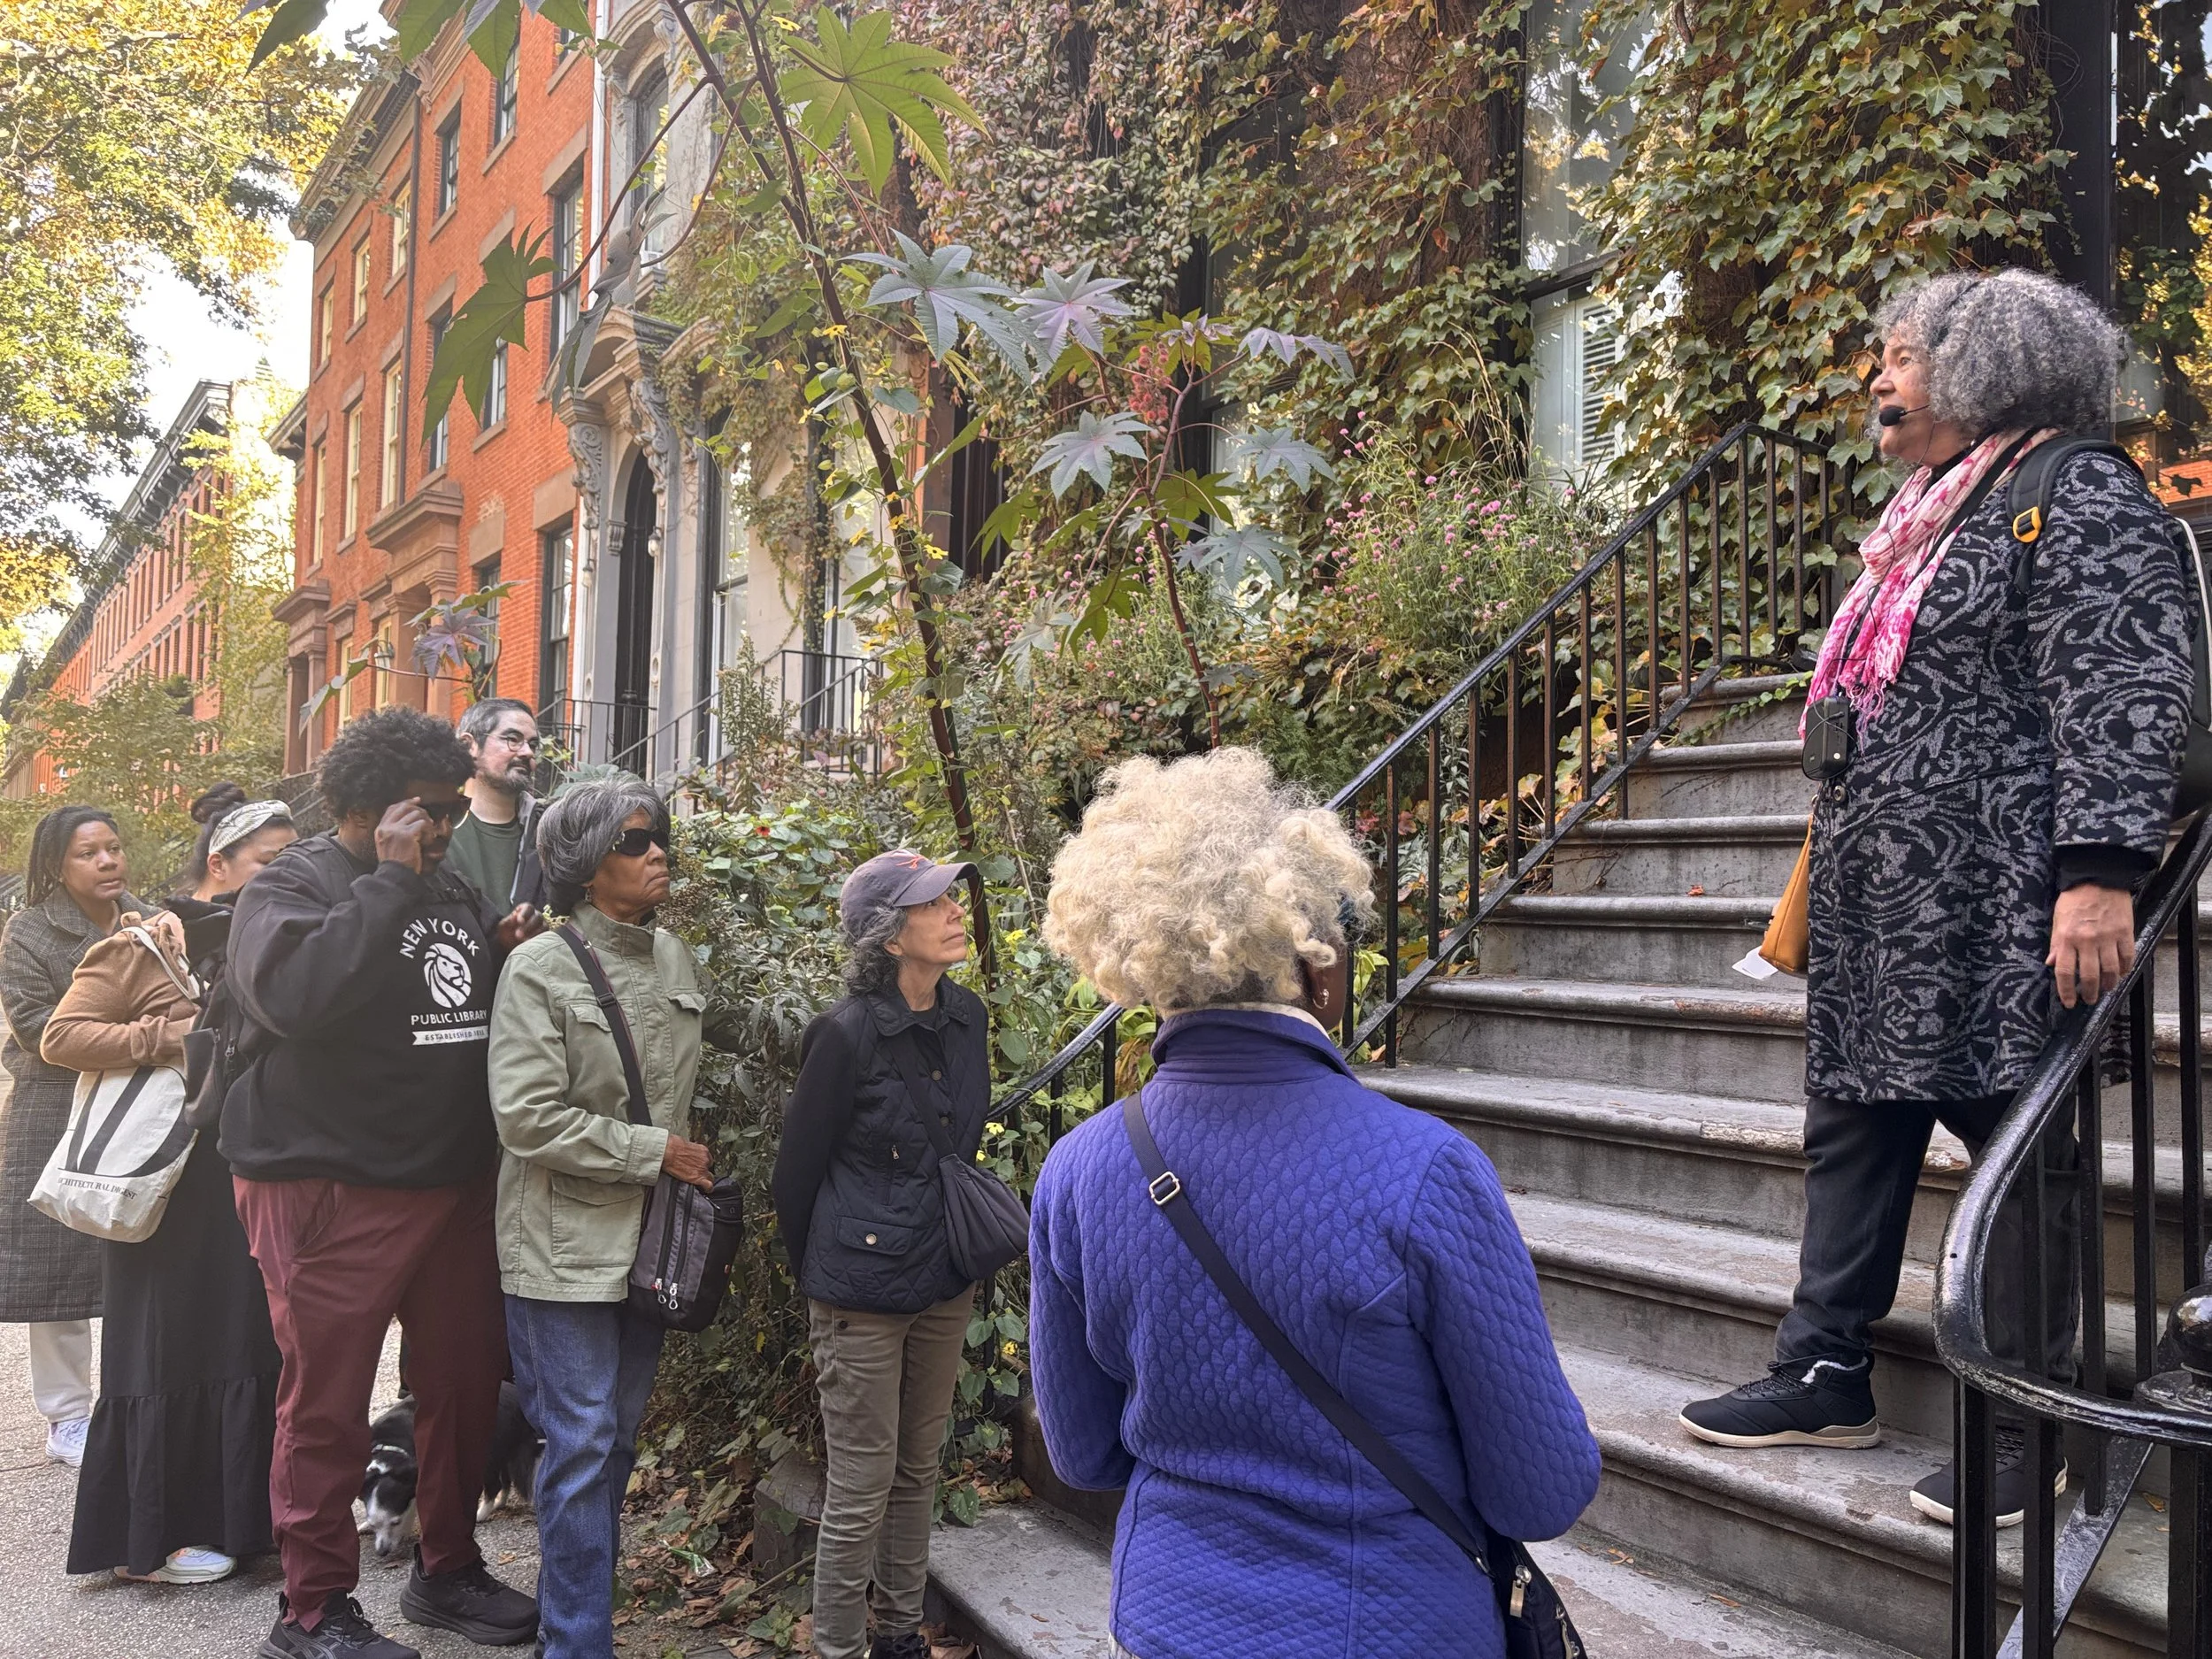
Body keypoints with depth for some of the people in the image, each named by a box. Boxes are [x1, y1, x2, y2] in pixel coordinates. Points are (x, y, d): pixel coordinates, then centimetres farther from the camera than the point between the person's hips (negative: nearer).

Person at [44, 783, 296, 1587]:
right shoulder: (147, 945, -5)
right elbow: (60, 1037, -8)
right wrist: (173, 1036, -16)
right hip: (177, 1182, -6)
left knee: (252, 1339, 7)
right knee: (172, 1345, 1)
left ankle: (237, 1515, 19)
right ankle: (149, 1538, 13)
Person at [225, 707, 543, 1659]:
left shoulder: (452, 892, 15)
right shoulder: (292, 886, -7)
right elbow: (295, 992, -28)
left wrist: (504, 957, 3)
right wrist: (392, 881, -23)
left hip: (458, 1183, 7)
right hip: (331, 1189, -7)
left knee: (466, 1384, 14)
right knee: (326, 1403, 2)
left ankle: (448, 1573, 31)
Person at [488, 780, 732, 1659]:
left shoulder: (674, 957, 7)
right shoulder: (541, 967, -12)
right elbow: (527, 1117, -17)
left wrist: (692, 1168, 14)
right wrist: (650, 1150, -15)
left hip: (650, 1237, 6)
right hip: (567, 1246, -6)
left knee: (616, 1439, 15)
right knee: (582, 1445, -2)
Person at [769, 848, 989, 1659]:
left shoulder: (966, 1015, 0)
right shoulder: (846, 1033, -18)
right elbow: (794, 1172, -8)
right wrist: (818, 1280, 3)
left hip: (945, 1286, 6)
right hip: (865, 1293, -6)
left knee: (918, 1472, 18)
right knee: (861, 1489, 5)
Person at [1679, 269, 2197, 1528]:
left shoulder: (2078, 498, -8)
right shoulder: (1934, 513, 20)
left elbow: (2121, 697, -19)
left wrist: (2099, 872, -27)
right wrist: (1830, 881, 26)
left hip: (2005, 908, -10)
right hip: (1884, 913, 10)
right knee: (1855, 1128, 13)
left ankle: (2029, 1428, 12)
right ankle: (1827, 1376, 25)